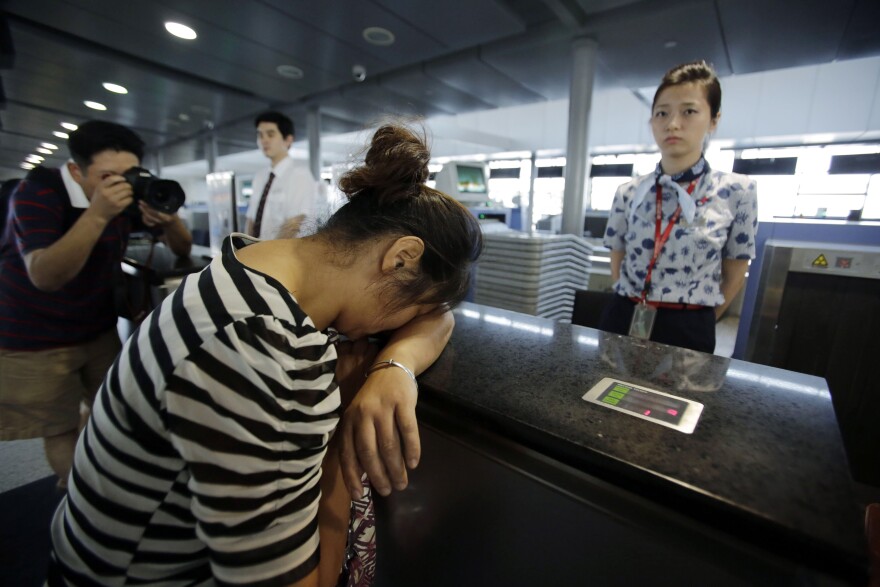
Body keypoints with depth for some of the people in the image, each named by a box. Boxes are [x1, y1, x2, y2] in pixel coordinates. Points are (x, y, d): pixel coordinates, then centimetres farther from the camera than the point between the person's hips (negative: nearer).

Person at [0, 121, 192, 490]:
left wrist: (168, 219, -25)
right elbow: (45, 276, -32)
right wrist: (97, 214, -40)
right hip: (31, 341, -4)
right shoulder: (38, 190, -20)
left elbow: (182, 249, -4)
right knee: (60, 430, 5)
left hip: (99, 331, 4)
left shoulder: (132, 196, -6)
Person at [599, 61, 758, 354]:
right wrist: (633, 310, 8)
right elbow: (617, 266, 8)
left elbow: (734, 276, 3)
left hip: (687, 332, -2)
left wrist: (695, 323, 8)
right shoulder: (628, 193, 0)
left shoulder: (737, 191, -4)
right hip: (621, 321, 2)